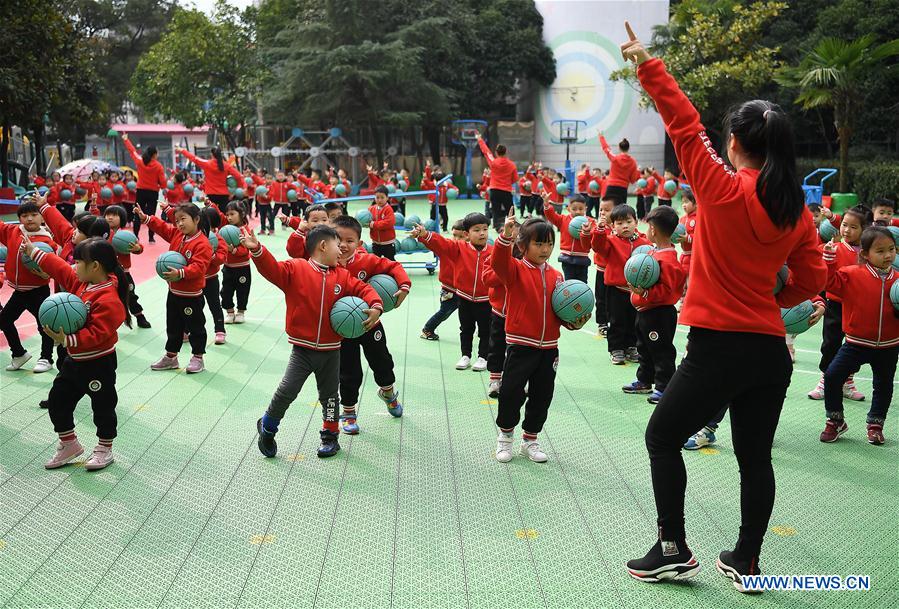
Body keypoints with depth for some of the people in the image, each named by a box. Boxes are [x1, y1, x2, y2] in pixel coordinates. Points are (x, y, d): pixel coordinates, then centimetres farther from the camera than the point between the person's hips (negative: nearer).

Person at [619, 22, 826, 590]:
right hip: (771, 349, 6)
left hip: (719, 346, -6)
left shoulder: (724, 190, -12)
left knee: (663, 438, 12)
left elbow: (685, 125, -8)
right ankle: (747, 562, 26)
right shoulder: (797, 209, 3)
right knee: (755, 456, 16)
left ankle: (673, 551, 15)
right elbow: (813, 279, 5)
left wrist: (647, 65, -1)